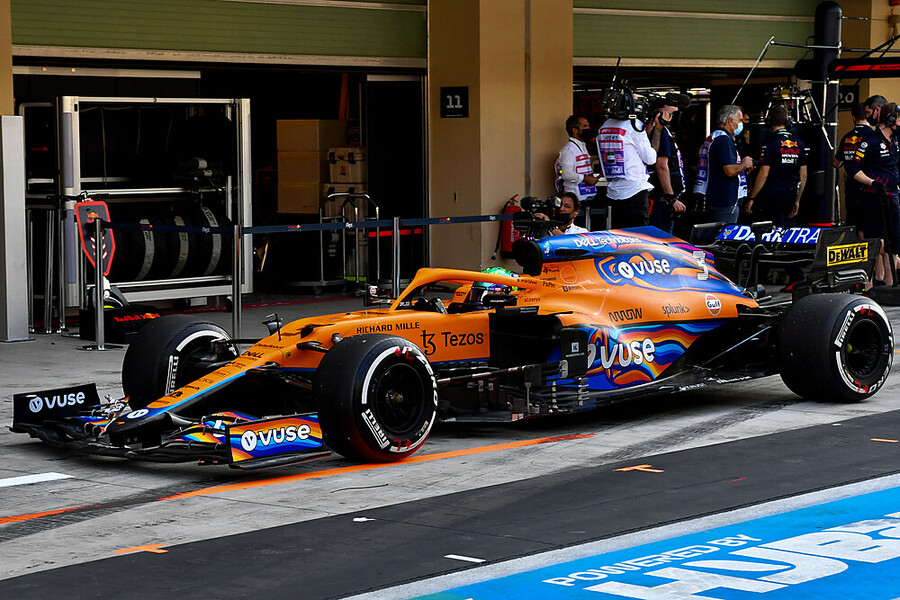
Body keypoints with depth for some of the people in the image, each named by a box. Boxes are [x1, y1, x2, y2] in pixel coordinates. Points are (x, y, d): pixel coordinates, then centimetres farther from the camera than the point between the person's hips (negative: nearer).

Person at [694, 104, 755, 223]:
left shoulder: (711, 138, 18)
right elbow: (730, 171, -24)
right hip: (725, 201, -10)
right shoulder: (725, 140, -15)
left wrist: (743, 168, 19)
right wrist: (744, 164, -5)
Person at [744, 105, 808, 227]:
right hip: (790, 197, 6)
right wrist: (797, 200, 20)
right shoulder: (799, 144, 8)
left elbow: (763, 174, -15)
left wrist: (751, 198, -9)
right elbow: (803, 175, 11)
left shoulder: (770, 144, -11)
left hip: (772, 196, -6)